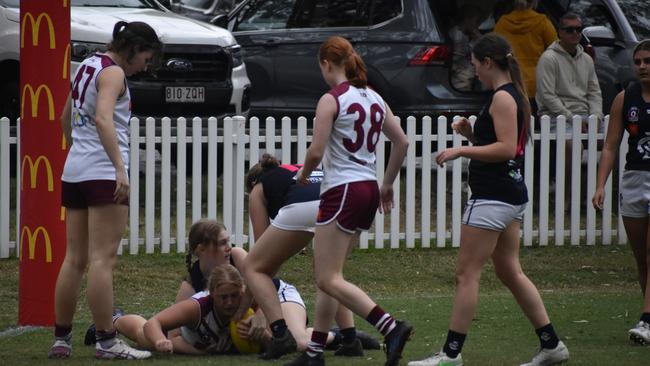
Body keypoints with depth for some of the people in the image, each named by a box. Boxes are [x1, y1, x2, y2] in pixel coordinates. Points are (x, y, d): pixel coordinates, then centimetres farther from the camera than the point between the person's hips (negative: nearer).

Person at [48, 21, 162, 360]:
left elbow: (66, 119, 30)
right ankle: (106, 342, -10)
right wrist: (120, 169, -29)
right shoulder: (113, 72, -9)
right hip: (103, 173, -9)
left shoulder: (87, 66, 18)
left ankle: (61, 339, 12)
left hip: (74, 170, 9)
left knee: (74, 259, 11)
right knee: (103, 259, -9)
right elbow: (103, 119, -24)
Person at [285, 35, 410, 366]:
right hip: (368, 189, 9)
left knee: (329, 279, -8)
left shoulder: (331, 100, -11)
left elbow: (316, 151, -16)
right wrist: (387, 185, 25)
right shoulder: (373, 99, 12)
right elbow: (401, 142, 16)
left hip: (342, 190, -9)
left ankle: (391, 327, -23)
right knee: (328, 274, 14)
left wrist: (304, 174, 4)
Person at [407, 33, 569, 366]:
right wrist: (471, 134, 11)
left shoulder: (502, 98, -14)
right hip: (511, 194, 11)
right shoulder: (514, 95, 16)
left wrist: (461, 150, -21)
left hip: (493, 197, -10)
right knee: (510, 272, 15)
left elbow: (505, 148, -22)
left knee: (466, 274, -6)